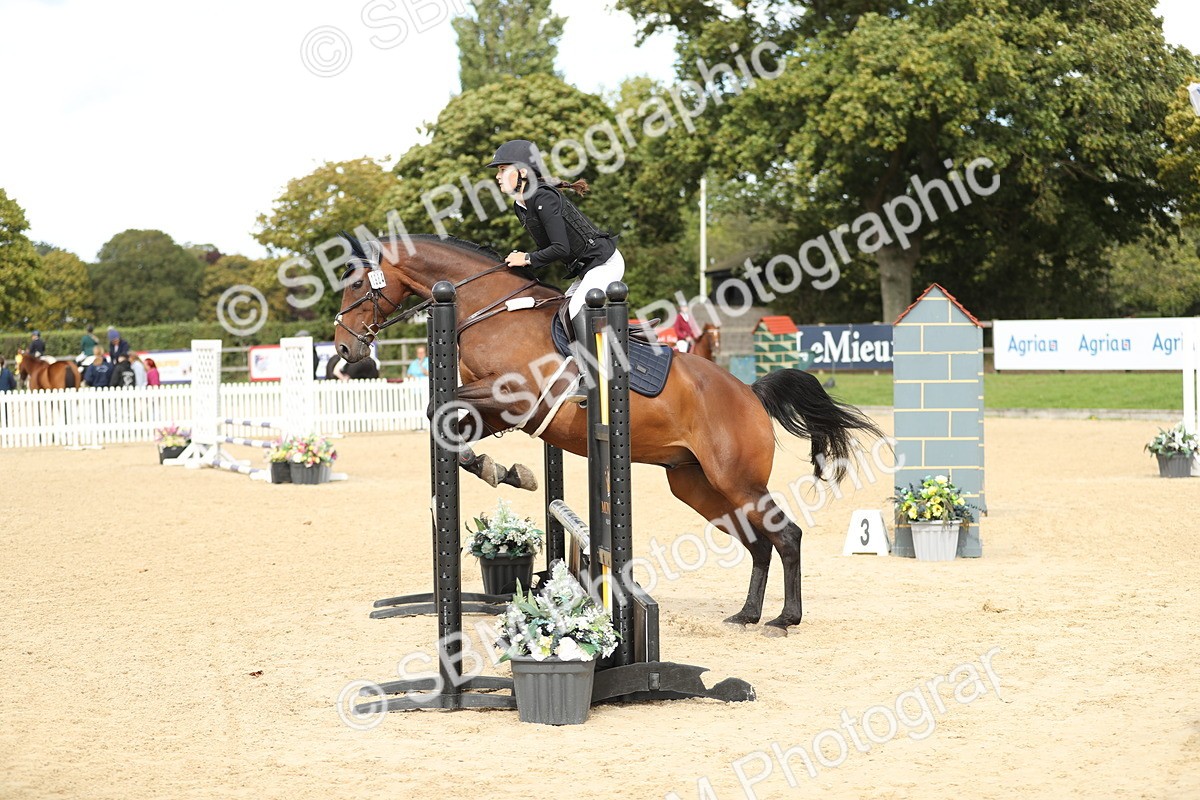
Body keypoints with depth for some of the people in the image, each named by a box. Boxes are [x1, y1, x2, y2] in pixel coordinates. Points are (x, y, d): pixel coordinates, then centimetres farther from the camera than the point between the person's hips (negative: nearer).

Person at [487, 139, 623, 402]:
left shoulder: (543, 198, -22)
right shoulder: (520, 206, 7)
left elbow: (561, 249, -25)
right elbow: (548, 249, 14)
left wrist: (528, 259, -14)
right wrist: (520, 262, -1)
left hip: (605, 261, -11)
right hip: (585, 269, 11)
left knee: (577, 307, -25)